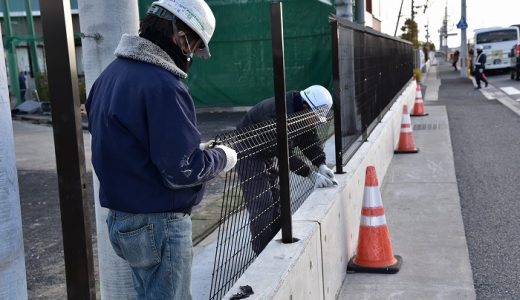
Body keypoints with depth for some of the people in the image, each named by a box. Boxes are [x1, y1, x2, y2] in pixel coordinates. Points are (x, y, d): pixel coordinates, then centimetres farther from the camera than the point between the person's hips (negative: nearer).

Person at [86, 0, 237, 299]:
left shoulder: (112, 73, 6)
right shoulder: (163, 85, -23)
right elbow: (182, 171, -23)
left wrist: (192, 146, 12)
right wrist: (222, 158, -5)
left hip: (120, 216, 9)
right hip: (159, 222, -9)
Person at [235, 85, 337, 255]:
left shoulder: (305, 114, -8)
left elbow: (312, 141, -2)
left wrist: (321, 165, -17)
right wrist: (312, 175, -33)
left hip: (267, 154, 9)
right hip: (248, 154, -9)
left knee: (275, 199, 12)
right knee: (261, 205, -12)